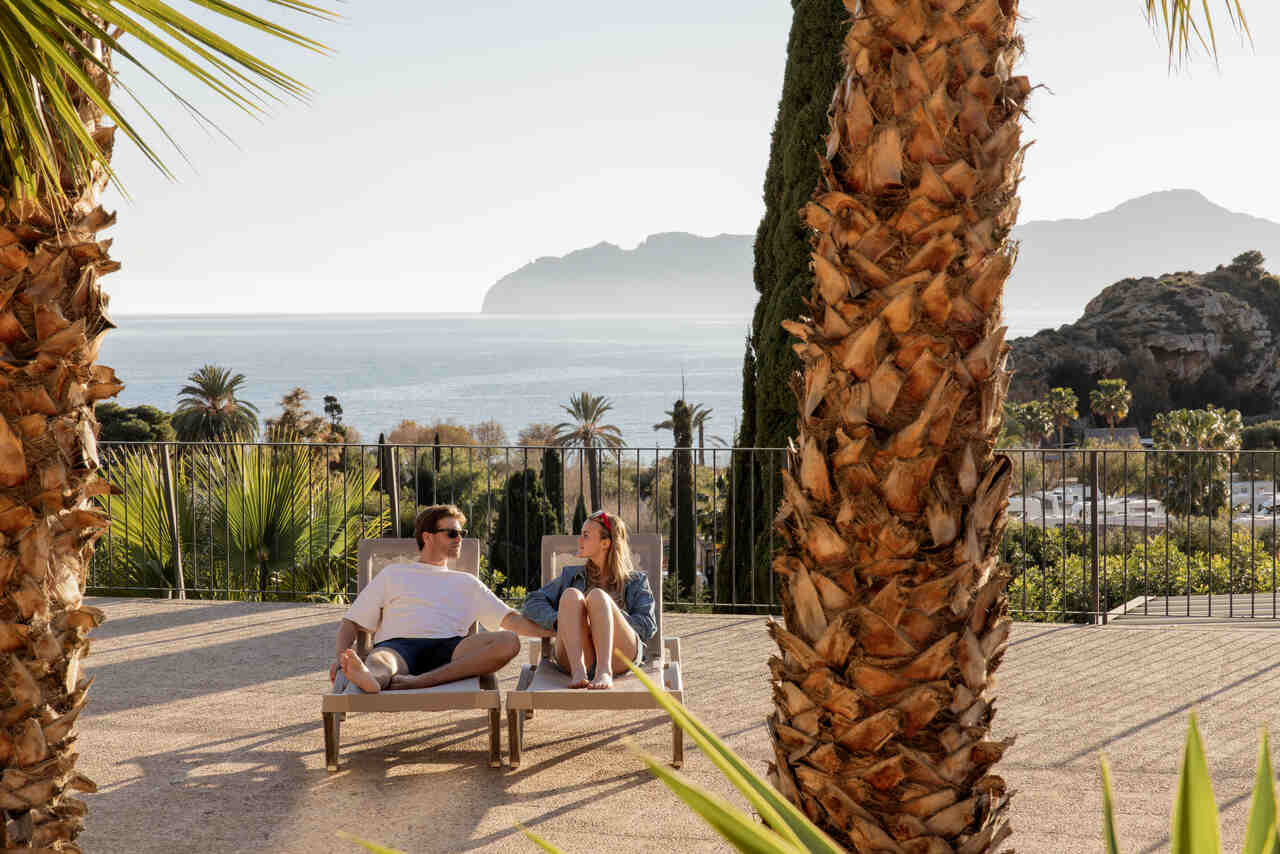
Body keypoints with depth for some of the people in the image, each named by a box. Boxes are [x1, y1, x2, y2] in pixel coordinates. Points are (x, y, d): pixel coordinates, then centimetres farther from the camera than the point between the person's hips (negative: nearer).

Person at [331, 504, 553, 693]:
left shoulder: (467, 583, 33)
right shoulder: (393, 574, 29)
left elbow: (509, 619, 25)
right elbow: (351, 622, 22)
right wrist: (341, 656, 0)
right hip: (398, 644, -1)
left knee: (508, 642, -30)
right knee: (381, 661, -38)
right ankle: (371, 678, -76)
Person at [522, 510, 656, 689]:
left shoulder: (636, 580, 24)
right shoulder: (571, 575, 31)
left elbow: (647, 626, 9)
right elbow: (532, 602, 19)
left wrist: (608, 622, -6)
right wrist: (560, 621, -2)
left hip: (618, 656, -2)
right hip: (574, 656, 2)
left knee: (597, 595, -27)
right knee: (571, 595, -24)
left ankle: (605, 672, -47)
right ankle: (578, 672, -44)